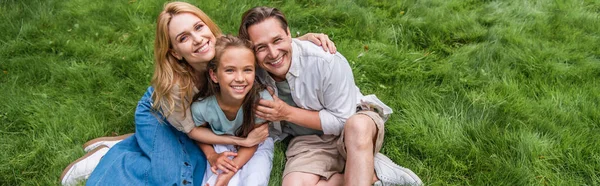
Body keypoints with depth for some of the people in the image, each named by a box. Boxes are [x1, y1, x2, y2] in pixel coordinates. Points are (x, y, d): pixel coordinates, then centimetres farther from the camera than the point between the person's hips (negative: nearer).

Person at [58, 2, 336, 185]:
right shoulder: (172, 85, -40)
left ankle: (134, 143, 15)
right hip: (156, 116, -5)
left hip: (197, 116, 6)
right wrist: (243, 141, -29)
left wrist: (306, 39, -35)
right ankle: (108, 158, 1)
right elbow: (192, 129, -25)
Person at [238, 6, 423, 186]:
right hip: (309, 138, 4)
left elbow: (343, 120, -19)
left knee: (357, 126, -41)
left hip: (353, 120, -4)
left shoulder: (326, 61, -27)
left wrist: (288, 113, -24)